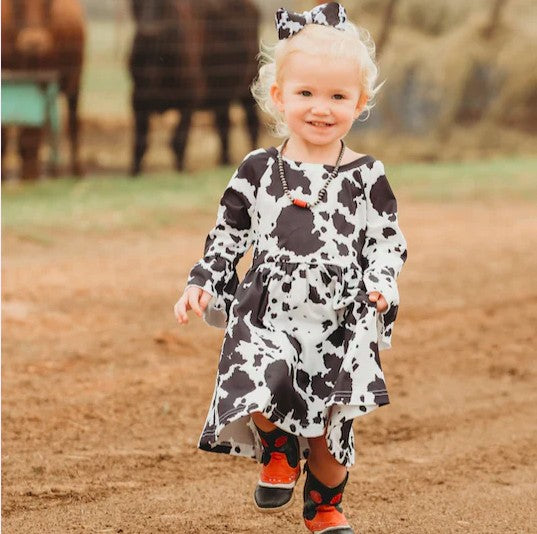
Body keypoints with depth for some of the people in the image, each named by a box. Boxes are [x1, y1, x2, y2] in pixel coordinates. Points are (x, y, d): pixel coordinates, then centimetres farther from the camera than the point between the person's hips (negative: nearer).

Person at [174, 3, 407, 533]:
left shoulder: (366, 177, 2)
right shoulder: (258, 170, 4)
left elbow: (388, 241, 7)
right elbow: (228, 234, 13)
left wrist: (381, 285, -11)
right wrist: (202, 283, 3)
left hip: (339, 324, 0)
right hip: (267, 314, 0)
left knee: (329, 430, 6)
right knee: (260, 389, -27)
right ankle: (279, 451, 7)